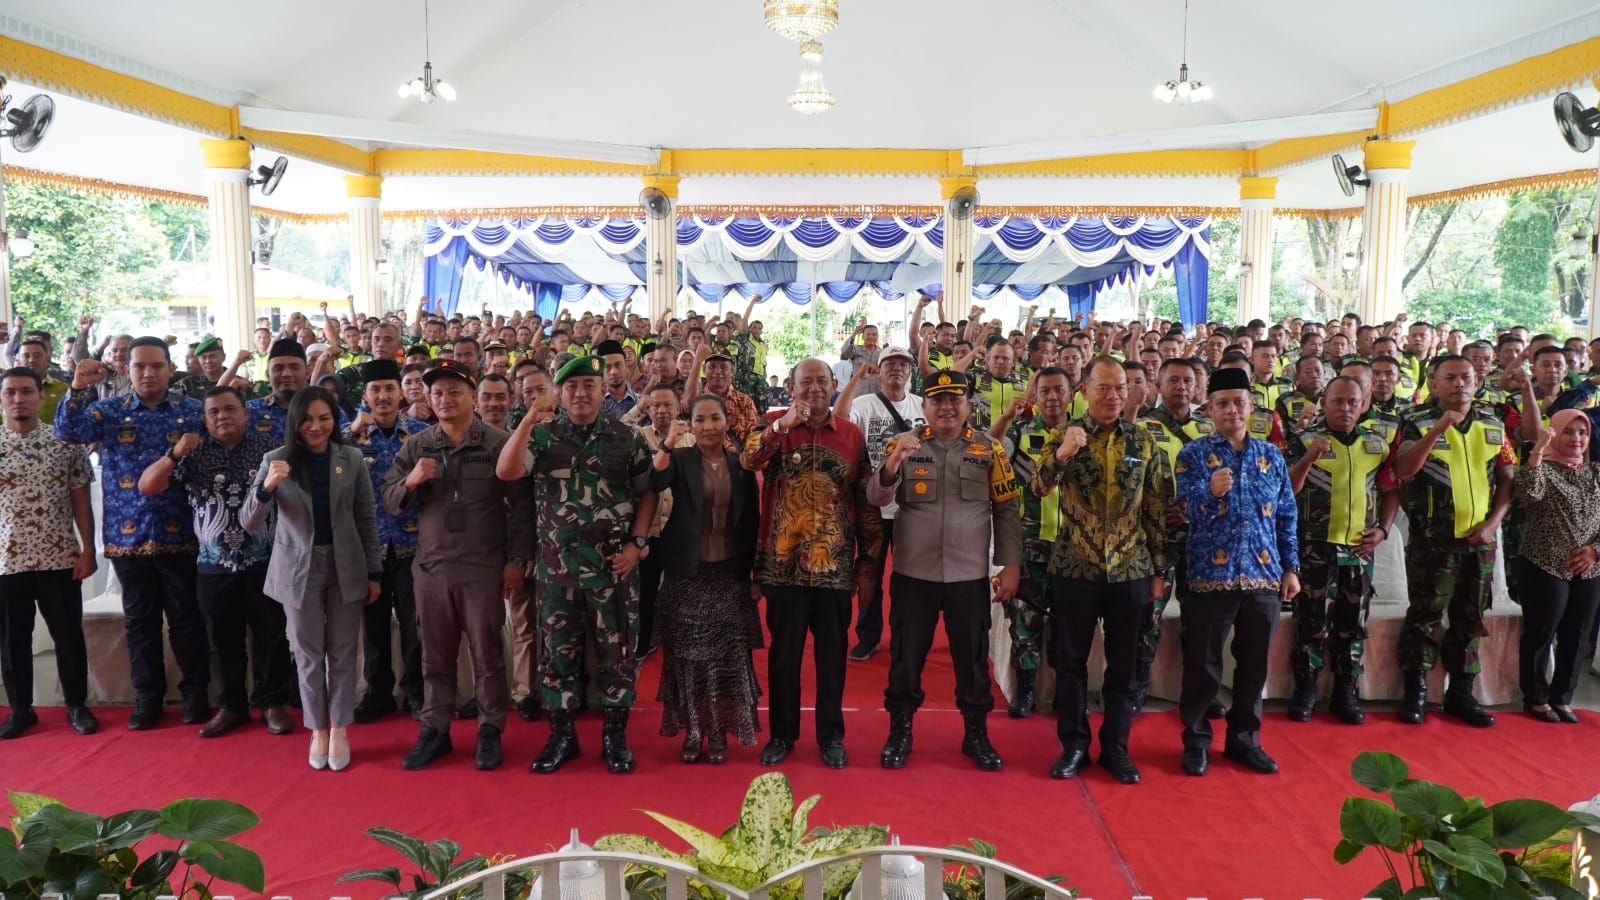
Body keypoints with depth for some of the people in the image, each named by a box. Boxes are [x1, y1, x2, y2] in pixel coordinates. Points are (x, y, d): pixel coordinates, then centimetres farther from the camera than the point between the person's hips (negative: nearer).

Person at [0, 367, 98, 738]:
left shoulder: (66, 443, 0)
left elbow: (81, 501, 3)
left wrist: (88, 550, -3)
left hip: (60, 559, -1)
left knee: (69, 636, 7)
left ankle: (77, 704, 20)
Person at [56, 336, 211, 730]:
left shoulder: (192, 410, 1)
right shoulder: (109, 410, 5)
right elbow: (69, 431, -12)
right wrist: (79, 389, -25)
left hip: (179, 535, -2)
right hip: (128, 536, 2)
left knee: (186, 618, 6)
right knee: (140, 620, 12)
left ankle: (196, 691, 20)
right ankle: (147, 696, 23)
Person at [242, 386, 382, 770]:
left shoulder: (352, 459, -3)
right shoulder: (277, 460, -4)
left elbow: (367, 518, 2)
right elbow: (248, 522, -8)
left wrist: (374, 571, 2)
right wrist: (267, 486, -27)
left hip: (345, 566, 0)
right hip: (298, 568, 0)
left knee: (343, 652, 9)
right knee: (309, 654, 10)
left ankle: (340, 730, 21)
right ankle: (317, 731, 23)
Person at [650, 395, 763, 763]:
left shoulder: (742, 465, 5)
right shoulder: (680, 460, 0)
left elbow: (752, 523, 7)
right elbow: (655, 484, -22)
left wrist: (756, 576, 6)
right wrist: (668, 442, -33)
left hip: (729, 575, 1)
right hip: (687, 575, -1)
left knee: (727, 655, 3)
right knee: (687, 655, 4)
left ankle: (719, 732, 15)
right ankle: (692, 731, 17)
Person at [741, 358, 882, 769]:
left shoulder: (853, 436, 5)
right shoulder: (776, 429, 3)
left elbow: (866, 500, 7)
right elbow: (748, 460, -18)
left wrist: (868, 558, 6)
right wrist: (782, 424, -29)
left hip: (835, 565, 1)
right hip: (784, 563, -1)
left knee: (832, 652, 9)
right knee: (784, 651, 9)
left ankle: (831, 735, 24)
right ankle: (781, 733, 23)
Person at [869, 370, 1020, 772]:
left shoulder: (989, 449, 1)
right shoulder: (904, 444, -1)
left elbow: (1007, 511, 3)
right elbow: (877, 499, -10)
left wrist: (1011, 565, -3)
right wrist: (892, 464, -29)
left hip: (970, 576, 1)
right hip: (913, 574, 0)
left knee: (972, 657, 11)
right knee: (906, 655, 9)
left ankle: (976, 734, 28)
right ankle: (899, 731, 25)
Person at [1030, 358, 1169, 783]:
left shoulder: (1144, 441, 3)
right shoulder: (1064, 436, -3)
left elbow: (1156, 509, 6)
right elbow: (1039, 487, -20)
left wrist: (1159, 570, 5)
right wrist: (1061, 455, -39)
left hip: (1131, 569, 1)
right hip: (1074, 568, -1)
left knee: (1124, 664, 10)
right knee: (1071, 660, 8)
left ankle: (1116, 746, 24)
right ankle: (1073, 744, 23)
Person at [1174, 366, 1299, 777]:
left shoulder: (1271, 455, 10)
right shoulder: (1193, 454, -2)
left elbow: (1287, 515, 13)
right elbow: (1187, 511, -11)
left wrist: (1291, 568, 9)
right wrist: (1210, 492, -31)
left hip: (1264, 576, 4)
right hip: (1210, 575, -3)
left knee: (1254, 664, 12)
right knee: (1203, 665, 4)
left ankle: (1245, 739, 26)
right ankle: (1196, 741, 19)